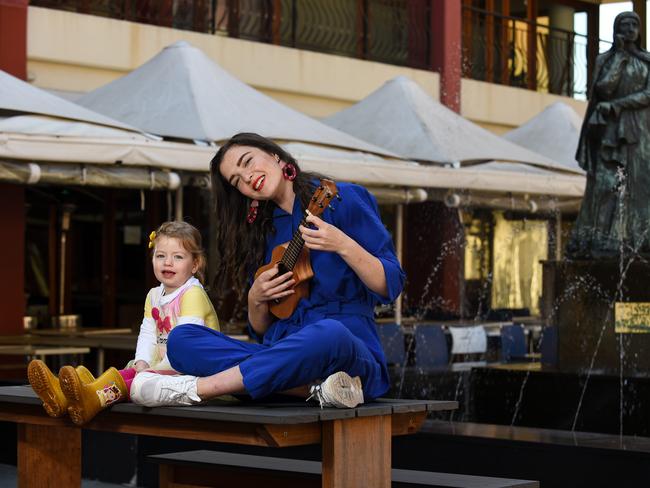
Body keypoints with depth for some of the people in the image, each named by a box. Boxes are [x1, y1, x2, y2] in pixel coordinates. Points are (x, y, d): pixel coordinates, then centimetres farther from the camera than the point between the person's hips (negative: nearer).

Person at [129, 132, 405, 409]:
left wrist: (343, 245, -17)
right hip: (282, 357, 5)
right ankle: (316, 387, -29)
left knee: (330, 334, -41)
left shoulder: (345, 199, 4)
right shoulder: (261, 231, 18)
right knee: (182, 338, -15)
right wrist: (256, 300, -3)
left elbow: (391, 287, -2)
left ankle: (194, 389, -28)